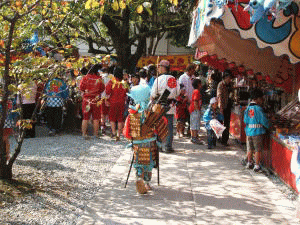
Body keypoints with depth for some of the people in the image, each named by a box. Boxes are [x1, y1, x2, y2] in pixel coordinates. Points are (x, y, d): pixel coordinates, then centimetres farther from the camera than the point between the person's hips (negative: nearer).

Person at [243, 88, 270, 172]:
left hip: (248, 131, 6)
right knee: (258, 150, 3)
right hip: (257, 132, -6)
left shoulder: (248, 108, 5)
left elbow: (245, 120, 9)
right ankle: (257, 166, 7)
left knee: (250, 149, 18)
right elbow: (264, 120, -13)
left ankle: (249, 163, 29)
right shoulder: (258, 108, -15)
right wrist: (268, 126, 3)